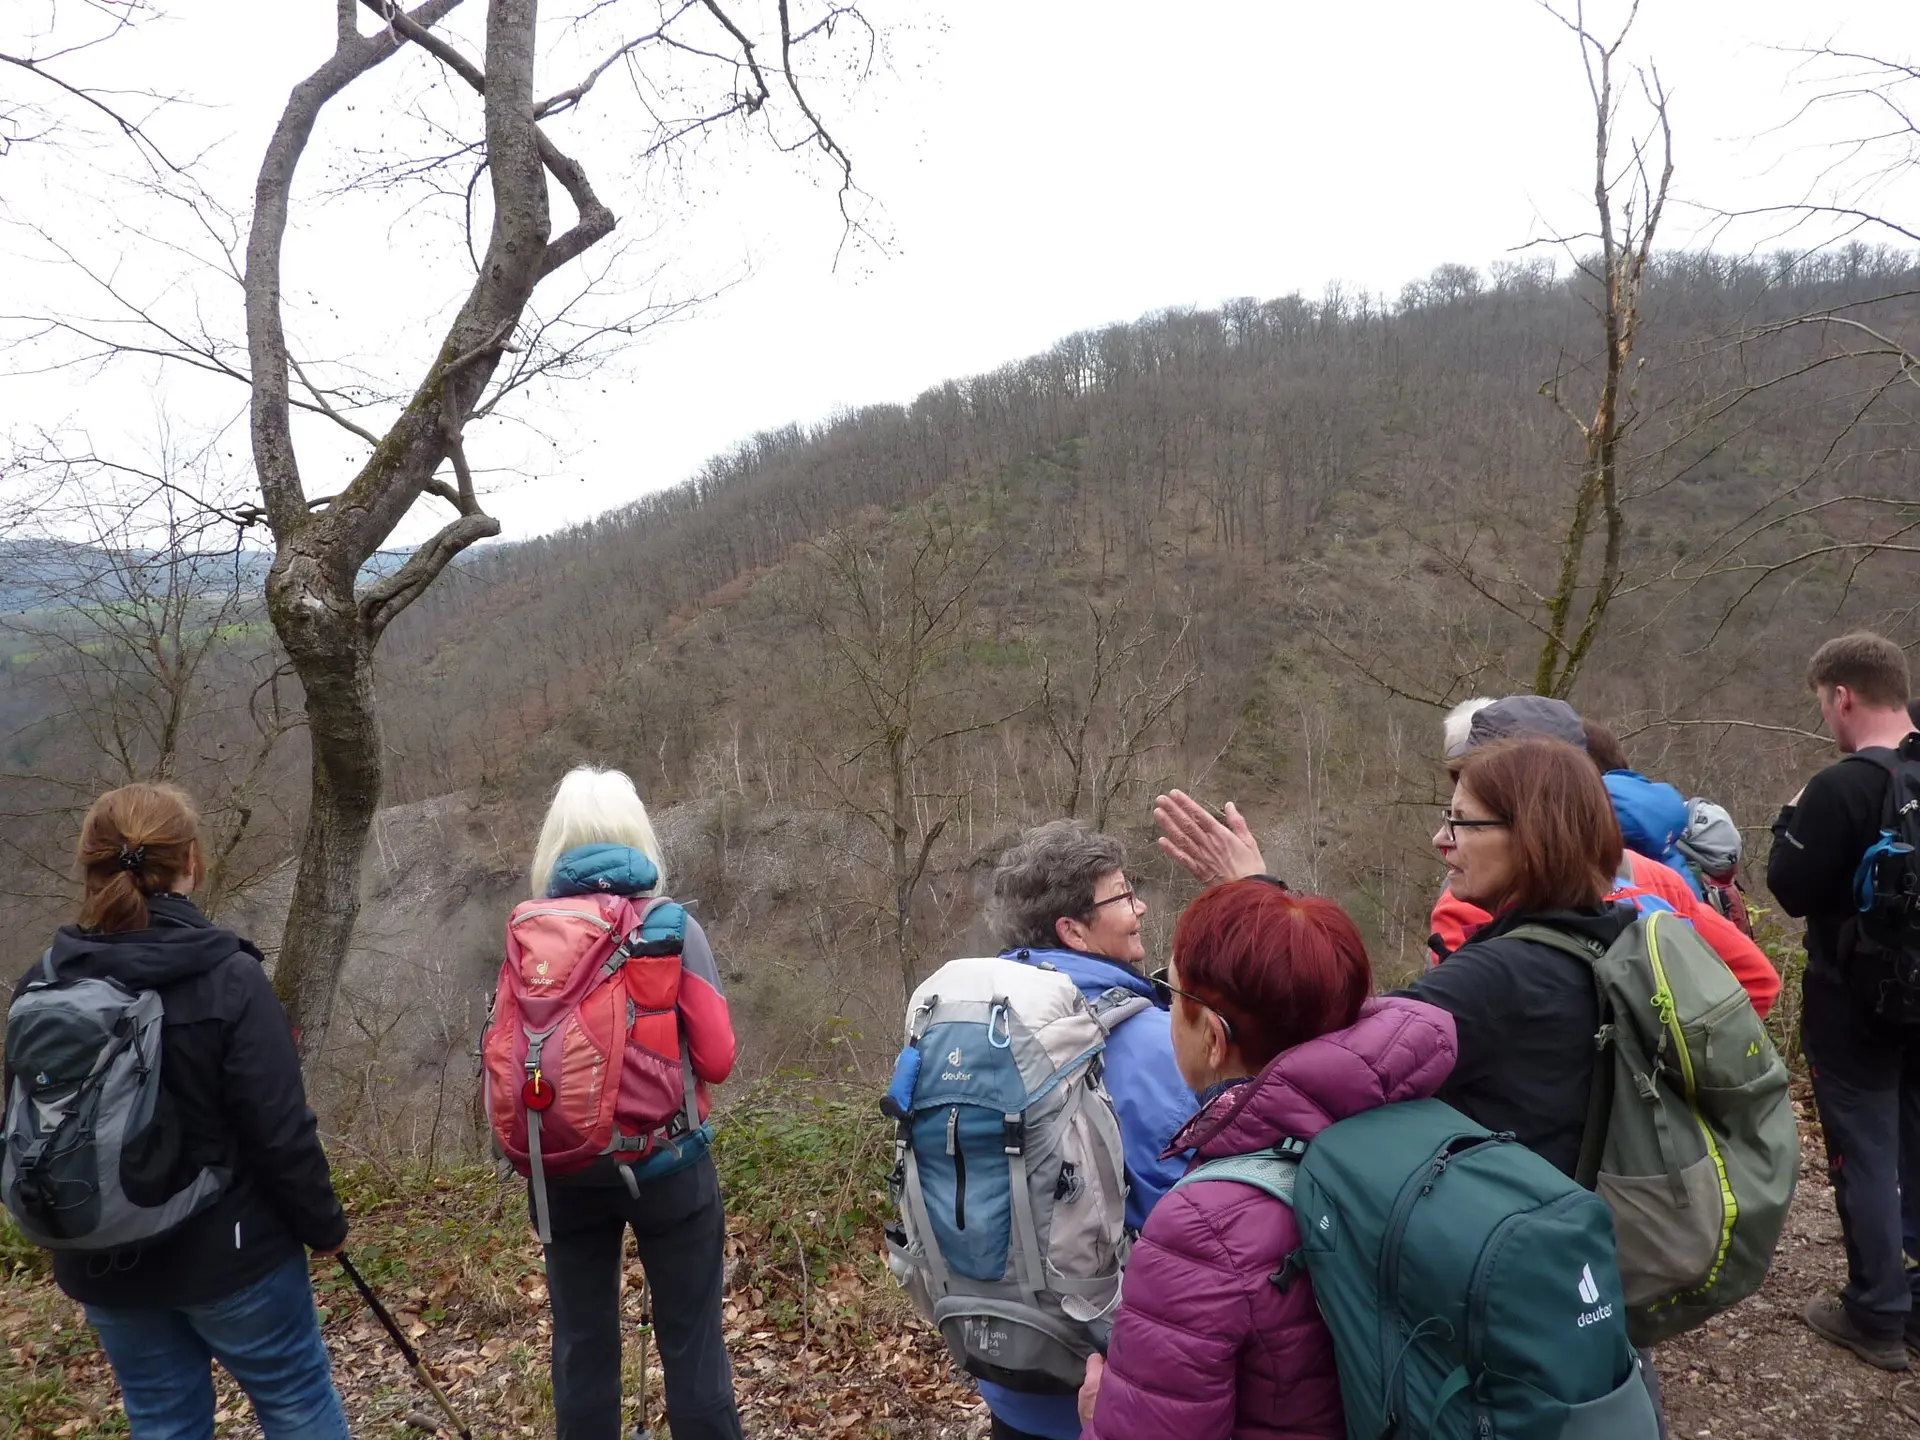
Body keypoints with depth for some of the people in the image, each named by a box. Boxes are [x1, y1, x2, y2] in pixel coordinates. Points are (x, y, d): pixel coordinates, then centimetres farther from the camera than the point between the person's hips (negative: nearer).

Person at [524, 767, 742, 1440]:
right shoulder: (672, 929, -11)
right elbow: (717, 1058, -11)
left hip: (564, 1170, 3)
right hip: (667, 1163, -2)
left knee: (582, 1342, 17)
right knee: (692, 1342, 10)